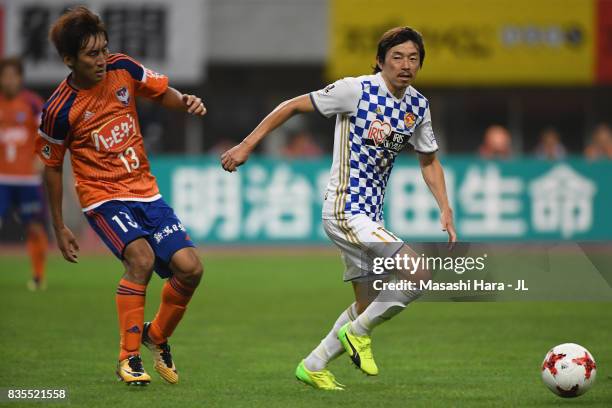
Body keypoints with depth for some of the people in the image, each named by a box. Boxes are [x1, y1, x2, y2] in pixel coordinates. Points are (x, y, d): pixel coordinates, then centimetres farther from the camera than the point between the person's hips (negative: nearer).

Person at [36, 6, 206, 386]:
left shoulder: (123, 68, -4)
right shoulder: (59, 110, -14)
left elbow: (162, 92, 13)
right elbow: (52, 168, -2)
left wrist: (184, 101, -11)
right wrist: (60, 229, 1)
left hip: (146, 191, 5)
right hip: (104, 197, -5)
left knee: (189, 267, -8)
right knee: (141, 257, -30)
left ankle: (157, 336, 19)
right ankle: (129, 358, -18)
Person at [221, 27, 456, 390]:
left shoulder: (419, 106, 6)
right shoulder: (357, 90, -14)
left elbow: (429, 162, 19)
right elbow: (293, 106, -6)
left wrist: (446, 210, 7)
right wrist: (247, 145, -8)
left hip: (369, 216, 8)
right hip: (345, 208, -8)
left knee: (367, 304, 13)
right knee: (419, 275, -20)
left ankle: (313, 367, 29)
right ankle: (358, 332, 0)